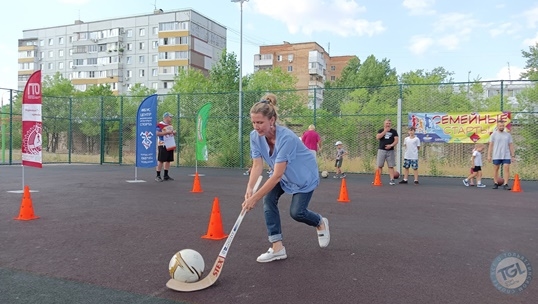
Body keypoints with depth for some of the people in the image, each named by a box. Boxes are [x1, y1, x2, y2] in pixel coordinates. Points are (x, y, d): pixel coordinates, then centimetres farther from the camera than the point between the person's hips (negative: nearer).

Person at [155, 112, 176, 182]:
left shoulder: (171, 125, 17)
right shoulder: (160, 125, -11)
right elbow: (157, 133, -21)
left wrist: (174, 133, 5)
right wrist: (167, 132, -23)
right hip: (163, 145, -8)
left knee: (168, 160, 10)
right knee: (160, 160, -7)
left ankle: (166, 175, 18)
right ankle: (158, 176, -2)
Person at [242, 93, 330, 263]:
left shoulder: (286, 138, -39)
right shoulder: (255, 136, -19)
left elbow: (277, 175, -40)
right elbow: (257, 166, -18)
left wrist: (255, 198, -40)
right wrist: (249, 189, -35)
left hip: (304, 175, -6)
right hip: (282, 174, 6)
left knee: (296, 212, -9)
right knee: (269, 199, -16)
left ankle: (320, 223, 27)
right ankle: (277, 248, -8)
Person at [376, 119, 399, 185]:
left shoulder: (394, 131, 7)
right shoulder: (381, 130, 8)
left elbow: (396, 140, 0)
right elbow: (378, 137, -10)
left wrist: (391, 145, -17)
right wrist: (385, 131, -11)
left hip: (390, 151, 0)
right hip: (381, 150, 1)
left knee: (391, 166, -1)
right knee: (379, 166, 3)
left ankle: (392, 180, 0)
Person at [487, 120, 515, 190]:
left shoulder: (508, 134, 9)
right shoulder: (494, 134, 1)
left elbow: (511, 145, 10)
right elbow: (490, 145, -1)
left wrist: (513, 155, 5)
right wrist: (489, 155, -6)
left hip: (506, 156, 2)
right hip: (496, 156, -2)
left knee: (507, 169, -7)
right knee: (496, 169, 5)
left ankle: (505, 184, -5)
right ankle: (495, 184, 16)